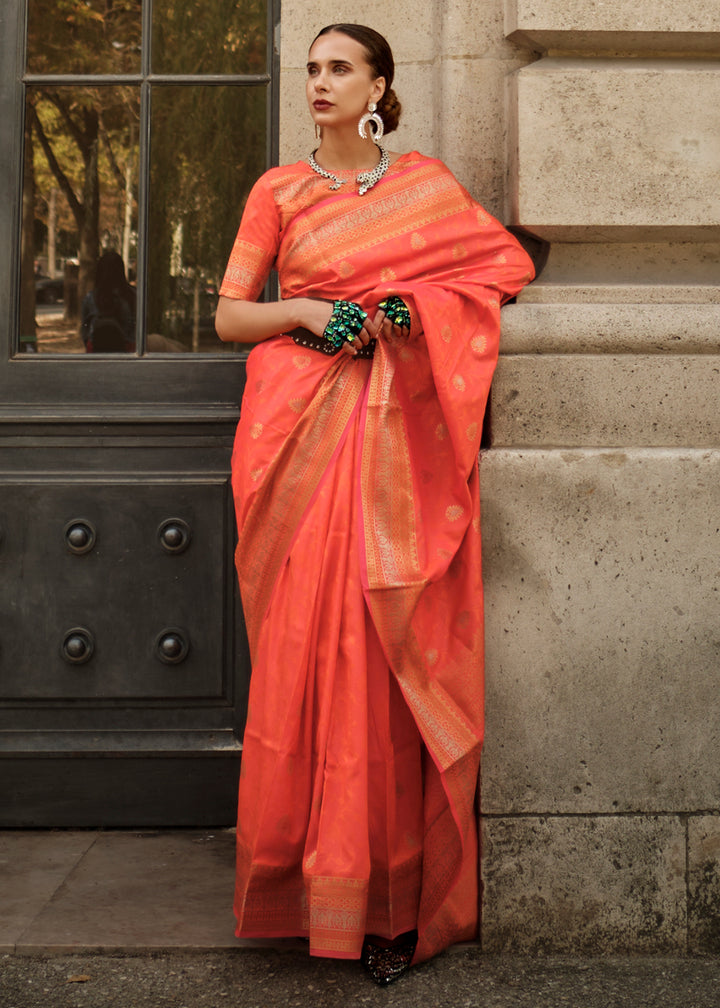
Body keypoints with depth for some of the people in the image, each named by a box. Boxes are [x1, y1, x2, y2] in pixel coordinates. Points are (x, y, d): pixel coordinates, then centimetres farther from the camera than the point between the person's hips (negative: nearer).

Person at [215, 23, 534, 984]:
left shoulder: (428, 183, 11)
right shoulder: (278, 191, 11)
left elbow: (505, 265, 13)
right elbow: (229, 316, 9)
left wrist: (412, 303, -2)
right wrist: (306, 309, -10)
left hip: (398, 438, 0)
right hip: (305, 434, 0)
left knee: (395, 655, -4)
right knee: (310, 647, -4)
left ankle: (397, 900, 2)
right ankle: (319, 877, 6)